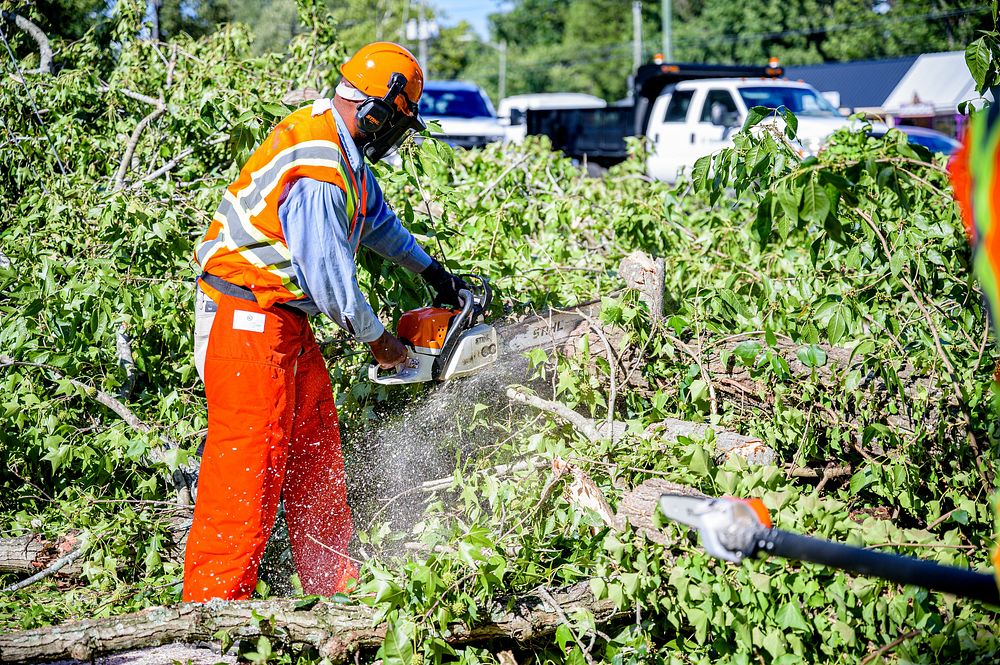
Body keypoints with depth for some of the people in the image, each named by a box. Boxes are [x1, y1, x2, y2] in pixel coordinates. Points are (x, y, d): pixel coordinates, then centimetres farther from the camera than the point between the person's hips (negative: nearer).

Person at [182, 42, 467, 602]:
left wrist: (429, 268, 31)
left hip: (285, 319, 10)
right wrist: (380, 340, -6)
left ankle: (333, 583, 27)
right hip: (247, 323, -10)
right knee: (249, 467, -9)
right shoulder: (314, 175, -26)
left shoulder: (341, 148, 7)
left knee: (316, 451, 16)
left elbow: (377, 216, 26)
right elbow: (331, 278, -21)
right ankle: (215, 604, -5)